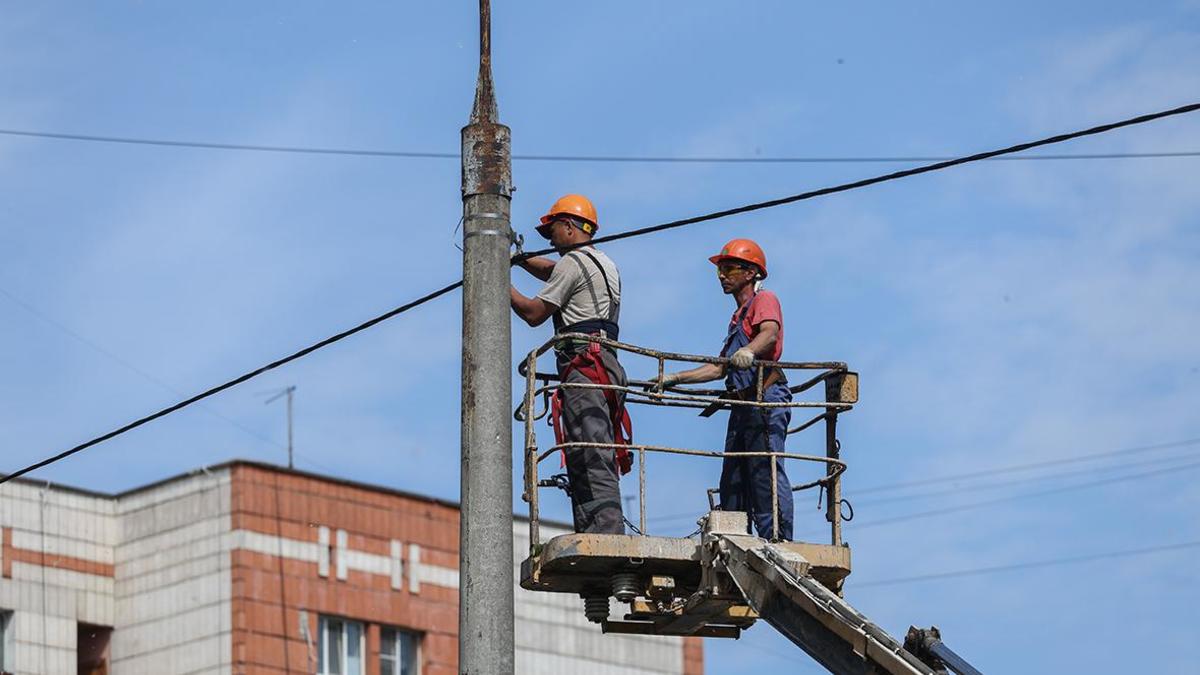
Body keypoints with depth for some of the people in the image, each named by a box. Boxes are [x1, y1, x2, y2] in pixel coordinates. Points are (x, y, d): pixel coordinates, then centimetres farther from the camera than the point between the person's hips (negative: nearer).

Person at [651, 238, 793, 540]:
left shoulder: (764, 300, 2)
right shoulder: (738, 316, 30)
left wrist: (749, 350, -41)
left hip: (765, 402, -10)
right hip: (743, 407, 10)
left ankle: (780, 540, -24)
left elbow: (770, 334, -20)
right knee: (733, 480, 7)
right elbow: (719, 368, 32)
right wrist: (675, 379, 27)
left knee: (765, 471, -18)